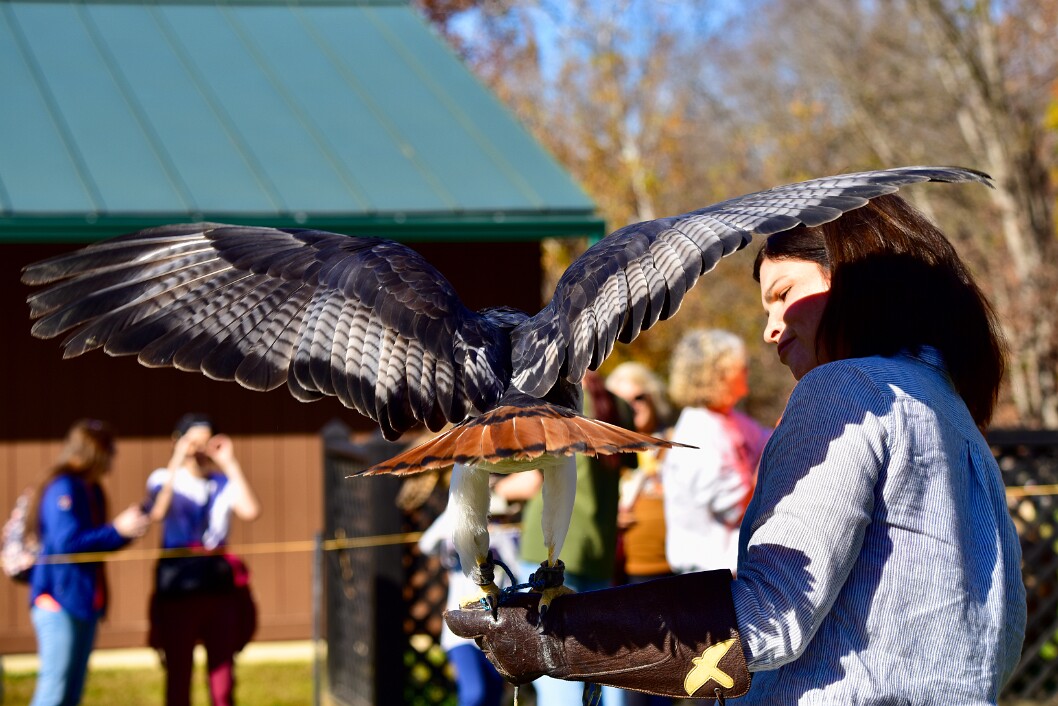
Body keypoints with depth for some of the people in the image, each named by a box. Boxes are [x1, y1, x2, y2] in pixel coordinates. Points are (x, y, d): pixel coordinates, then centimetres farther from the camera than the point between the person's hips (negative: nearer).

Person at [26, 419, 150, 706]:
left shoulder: (91, 491, 17)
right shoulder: (63, 488, -12)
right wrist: (118, 530, -17)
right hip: (60, 598, -10)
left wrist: (128, 528, 8)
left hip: (85, 600, 10)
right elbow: (68, 541, -20)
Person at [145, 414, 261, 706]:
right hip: (177, 587, -2)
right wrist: (177, 464, -19)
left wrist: (230, 463, -9)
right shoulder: (164, 479, 3)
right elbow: (157, 512, -19)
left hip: (219, 586, 2)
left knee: (223, 681, 3)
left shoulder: (223, 483, 8)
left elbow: (250, 511, -12)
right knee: (178, 678, 1)